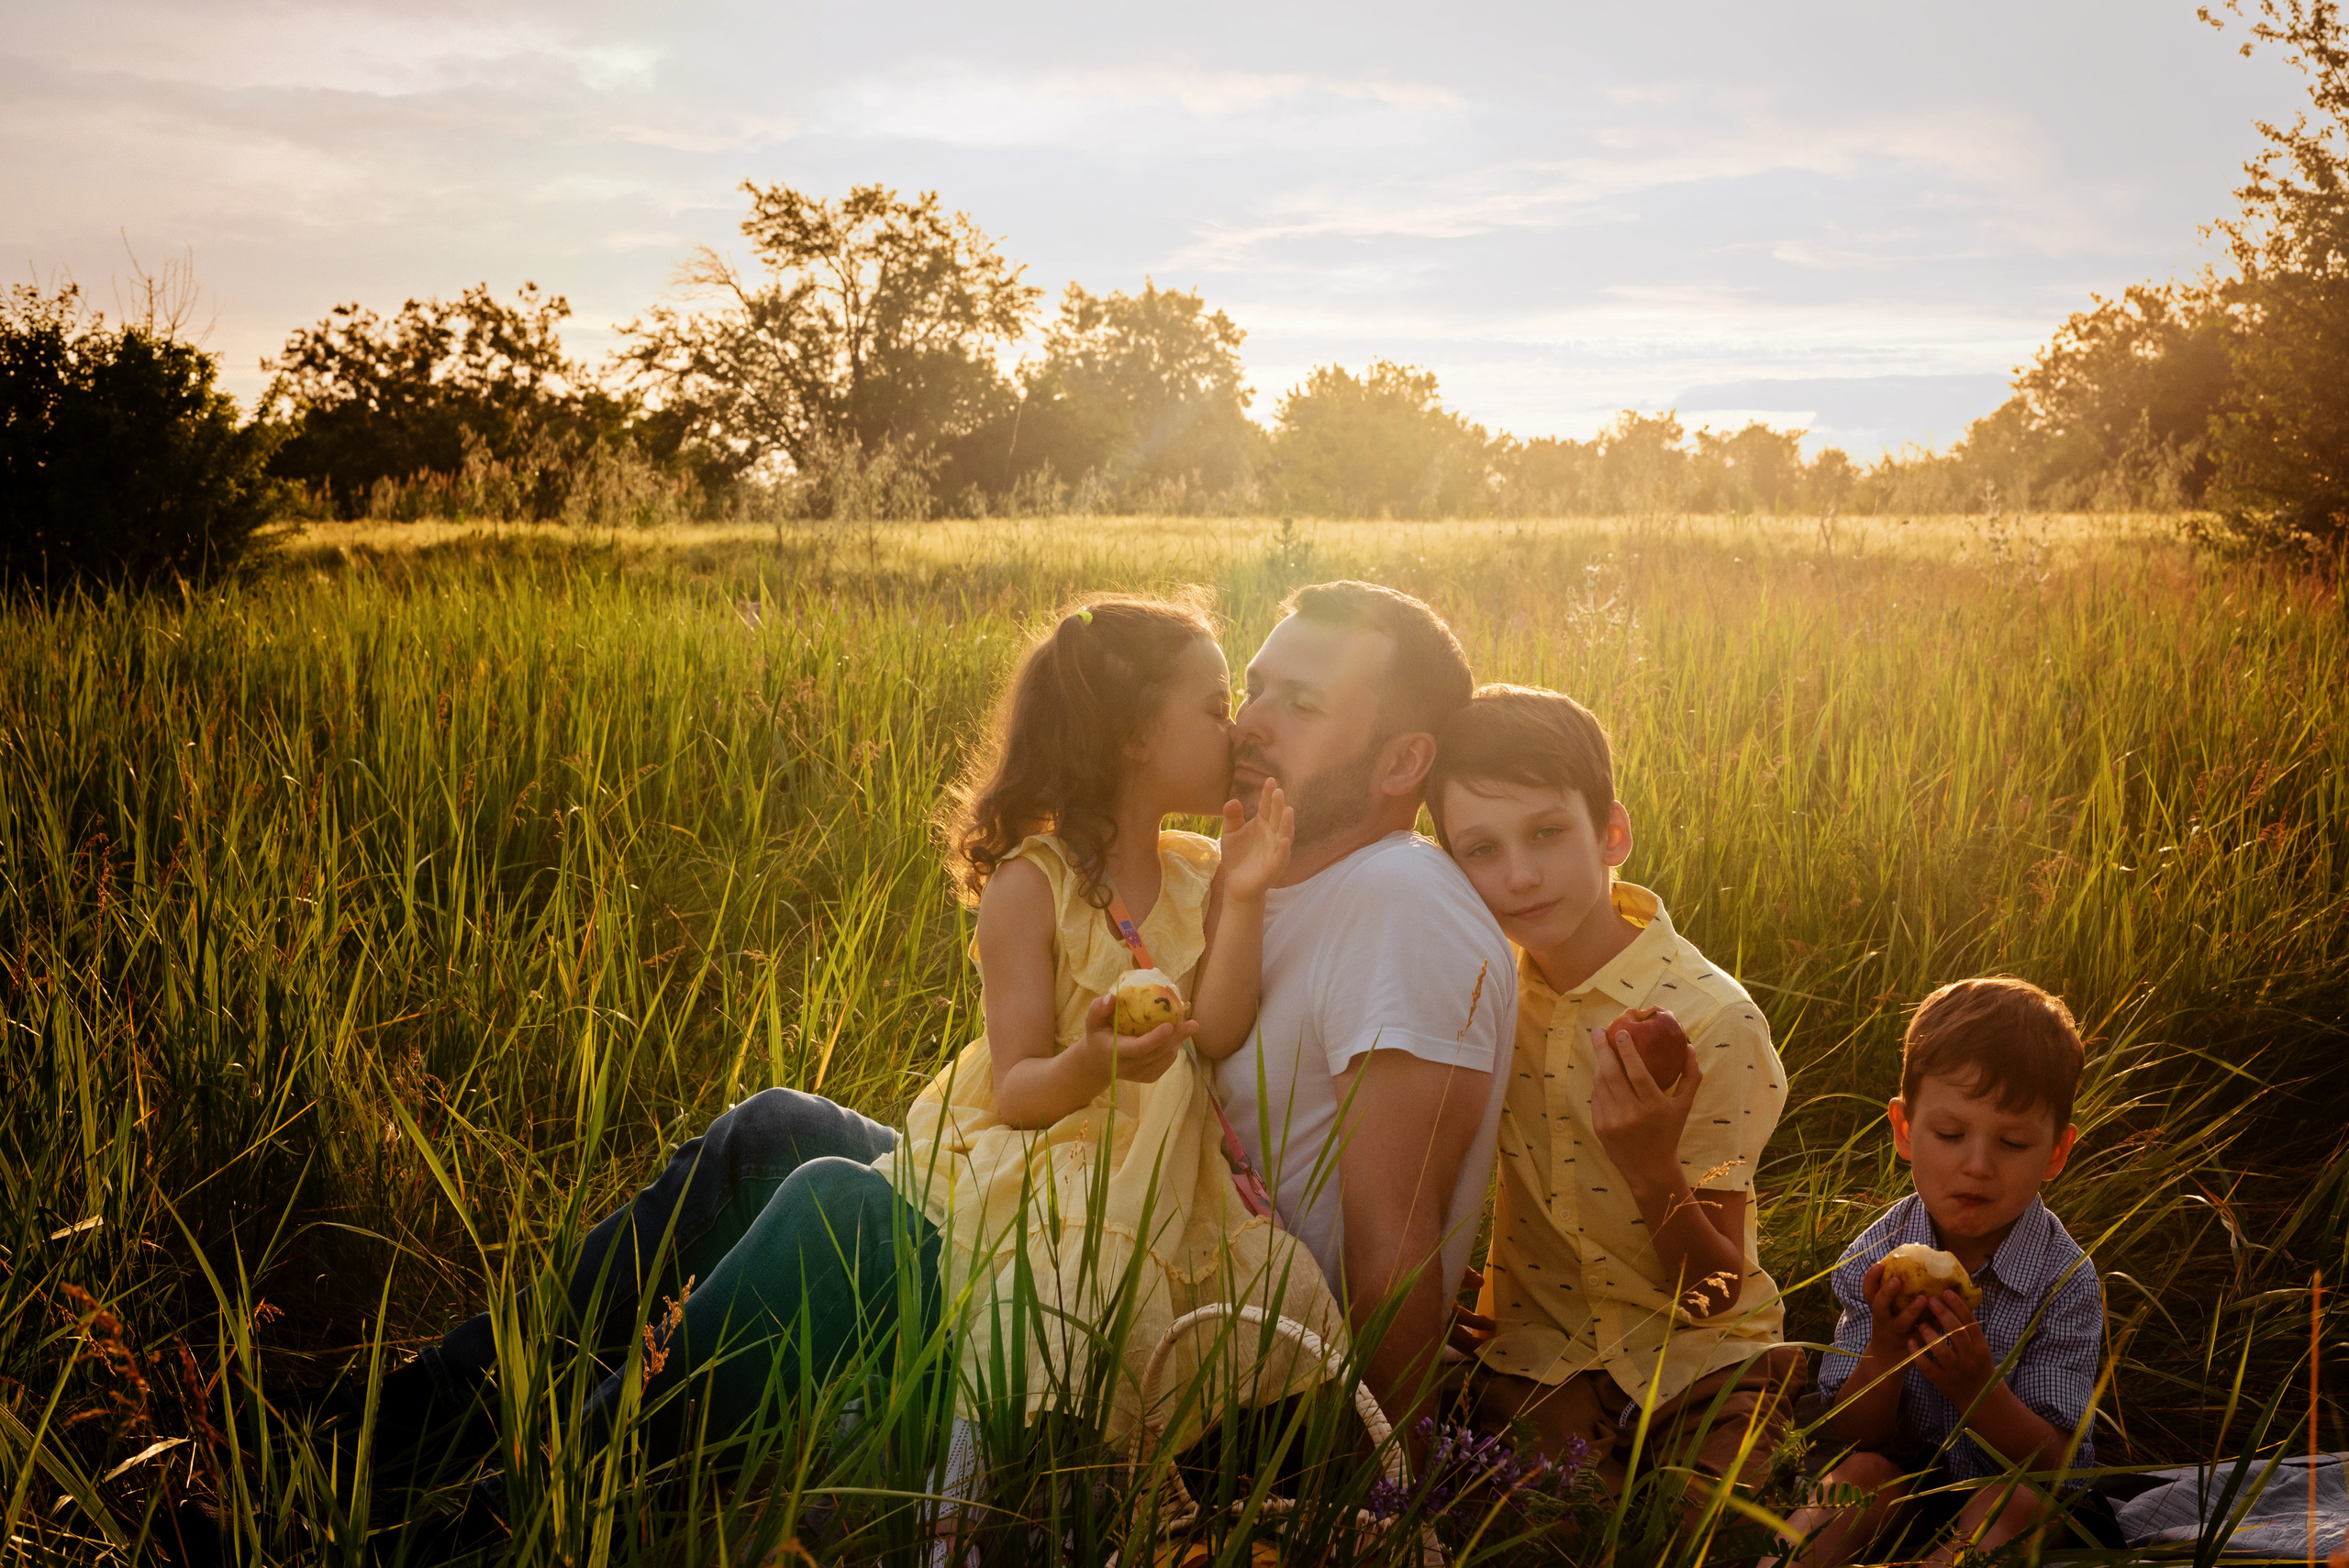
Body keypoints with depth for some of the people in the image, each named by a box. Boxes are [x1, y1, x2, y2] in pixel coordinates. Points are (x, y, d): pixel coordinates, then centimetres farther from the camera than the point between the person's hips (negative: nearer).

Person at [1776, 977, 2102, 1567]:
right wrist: (1883, 1354, -29)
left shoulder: (2065, 1281, -17)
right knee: (1864, 1471, -28)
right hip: (1909, 1471, 2)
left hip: (2014, 1480, -2)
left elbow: (2049, 1460, -18)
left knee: (2018, 1498, -32)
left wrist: (1978, 1388, -38)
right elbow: (1856, 1436, -8)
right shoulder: (1877, 1258, -11)